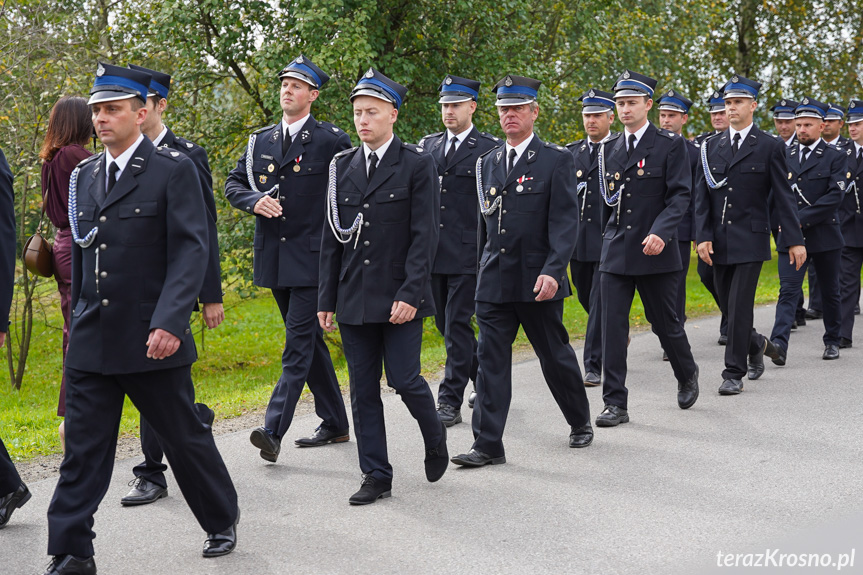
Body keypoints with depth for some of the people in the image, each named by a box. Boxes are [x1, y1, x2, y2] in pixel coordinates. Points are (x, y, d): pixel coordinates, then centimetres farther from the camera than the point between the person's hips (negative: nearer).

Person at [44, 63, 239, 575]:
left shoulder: (174, 169, -7)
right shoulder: (84, 175, 12)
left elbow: (190, 250, -14)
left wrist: (169, 322, -23)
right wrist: (79, 318, 16)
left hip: (152, 339, -5)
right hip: (92, 341, 5)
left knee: (186, 437, 10)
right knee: (82, 449, 4)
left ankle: (222, 519, 32)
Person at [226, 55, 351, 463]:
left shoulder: (332, 142, -4)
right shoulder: (260, 141, 11)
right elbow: (232, 185, 12)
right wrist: (254, 201, -8)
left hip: (313, 256, -6)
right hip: (273, 257, 6)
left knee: (299, 341, -11)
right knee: (308, 338, 13)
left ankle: (274, 430, -16)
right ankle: (335, 424, 24)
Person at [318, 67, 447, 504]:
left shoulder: (418, 165, -3)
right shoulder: (341, 166, 10)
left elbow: (424, 236, -8)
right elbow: (331, 239, 11)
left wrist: (409, 294, -17)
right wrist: (326, 299, 7)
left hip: (399, 298, -4)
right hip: (354, 299, 4)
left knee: (404, 380, -8)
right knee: (363, 390, 5)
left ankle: (434, 435, 23)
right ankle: (376, 477, 14)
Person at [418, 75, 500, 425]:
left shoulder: (490, 148, -2)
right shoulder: (428, 146, 14)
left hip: (468, 251, -6)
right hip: (433, 250, 6)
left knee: (457, 324, -6)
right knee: (445, 324, 13)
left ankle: (450, 402, 0)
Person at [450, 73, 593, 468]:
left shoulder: (557, 160, -4)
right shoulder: (487, 163, 12)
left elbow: (565, 221, -11)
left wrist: (553, 271, -23)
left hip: (537, 280, -4)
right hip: (494, 283, 4)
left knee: (555, 355, 9)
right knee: (491, 360, -1)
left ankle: (580, 422, 32)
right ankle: (488, 445, 1)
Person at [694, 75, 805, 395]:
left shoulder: (769, 147, 0)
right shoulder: (711, 147, 9)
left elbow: (783, 197, -2)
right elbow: (701, 197, 6)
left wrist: (795, 240, -6)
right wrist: (703, 237, -4)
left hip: (751, 239, -4)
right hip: (718, 242, 4)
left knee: (739, 305, -9)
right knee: (728, 306, 10)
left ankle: (734, 373, -1)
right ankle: (757, 345, 37)